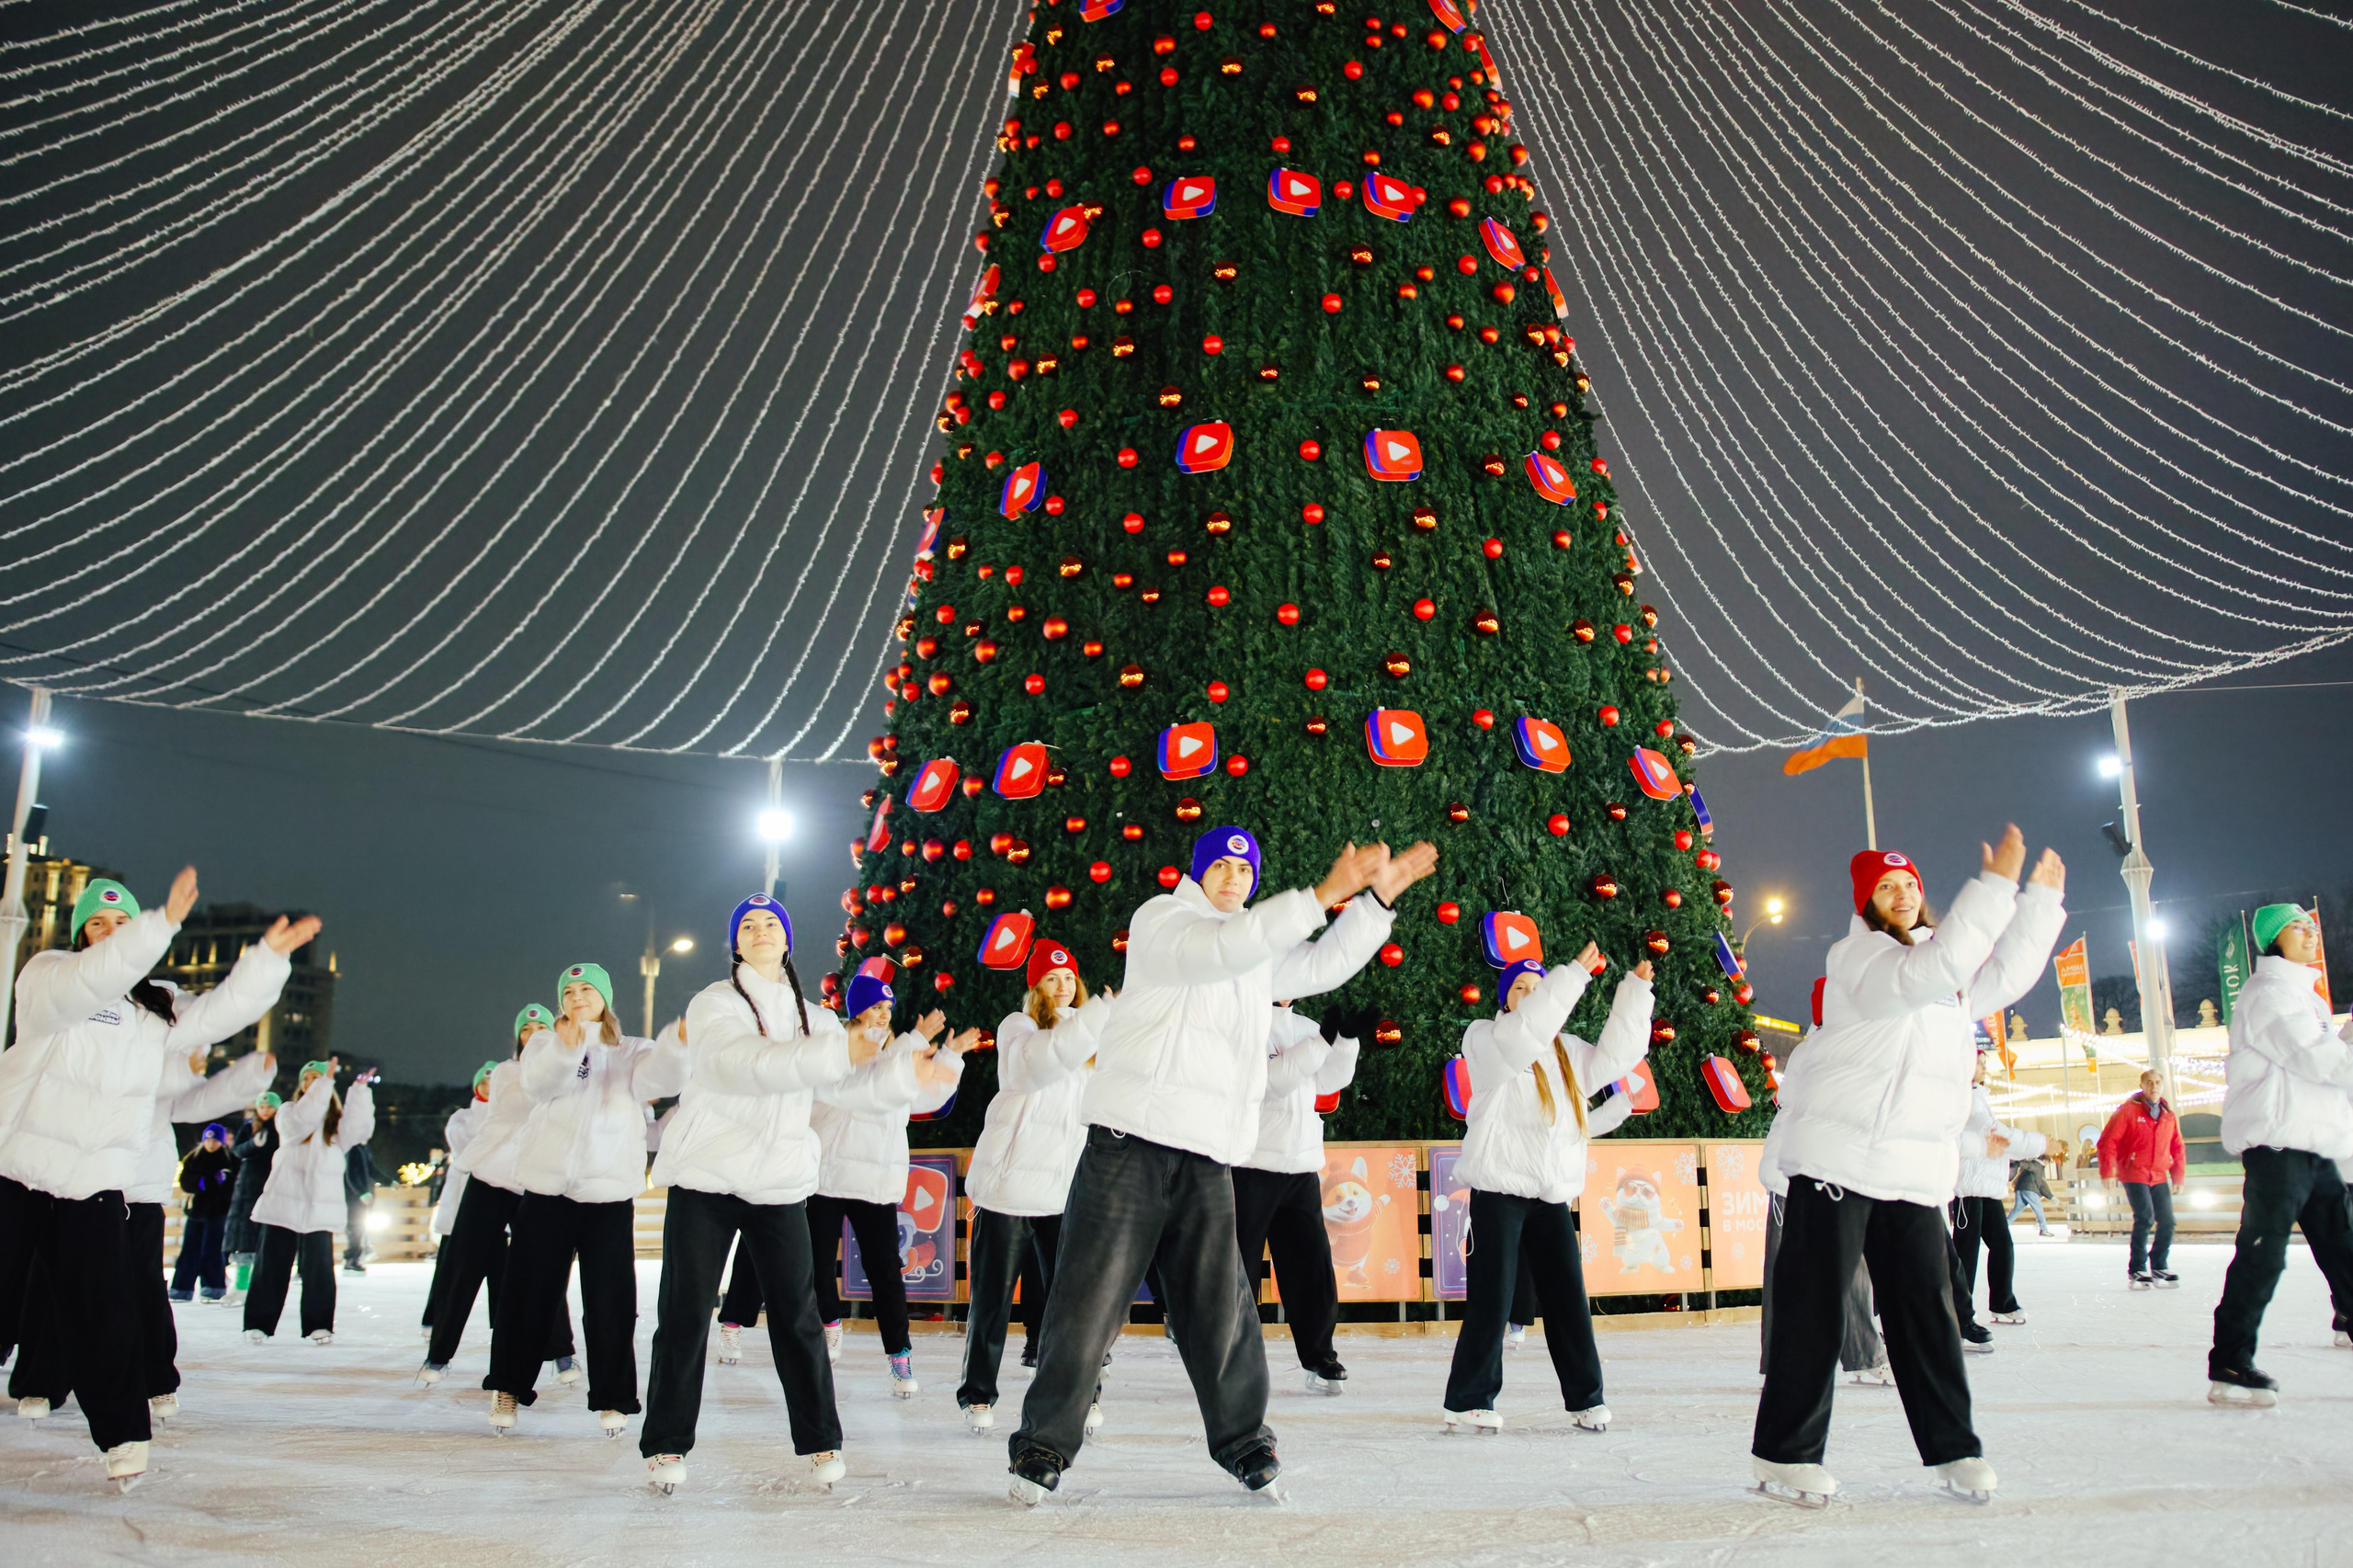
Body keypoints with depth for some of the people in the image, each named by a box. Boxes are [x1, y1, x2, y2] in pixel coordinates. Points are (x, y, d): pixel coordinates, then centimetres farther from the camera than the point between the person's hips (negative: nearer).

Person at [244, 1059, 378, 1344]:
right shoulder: (289, 1113, 6)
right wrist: (325, 1083, -24)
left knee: (319, 1267, -2)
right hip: (284, 1202, 0)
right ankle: (259, 1323, 13)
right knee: (272, 1265, 5)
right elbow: (302, 1121, -17)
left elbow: (358, 1130, -10)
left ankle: (318, 1325, 4)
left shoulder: (336, 1120, 10)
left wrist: (360, 1091, -15)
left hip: (320, 1206, 0)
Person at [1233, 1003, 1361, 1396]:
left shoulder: (1303, 1027, 12)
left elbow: (1330, 1080, 7)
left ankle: (1320, 1360, 14)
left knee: (1312, 1261, 4)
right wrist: (1323, 1039, -23)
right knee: (1241, 1267, 2)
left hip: (1302, 1169, 5)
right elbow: (1271, 1080, -20)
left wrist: (1347, 1036, -7)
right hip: (1250, 1168, -5)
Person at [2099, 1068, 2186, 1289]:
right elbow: (2108, 1142, -10)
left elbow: (2177, 1148, 17)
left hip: (2159, 1177, 6)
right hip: (2134, 1175, -6)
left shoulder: (2170, 1116, 8)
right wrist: (2108, 1173, -15)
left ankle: (2158, 1268, 22)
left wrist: (2179, 1177, 11)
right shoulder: (2128, 1111, -7)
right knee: (2145, 1218, -16)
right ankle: (2137, 1270, -5)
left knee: (2167, 1221, 4)